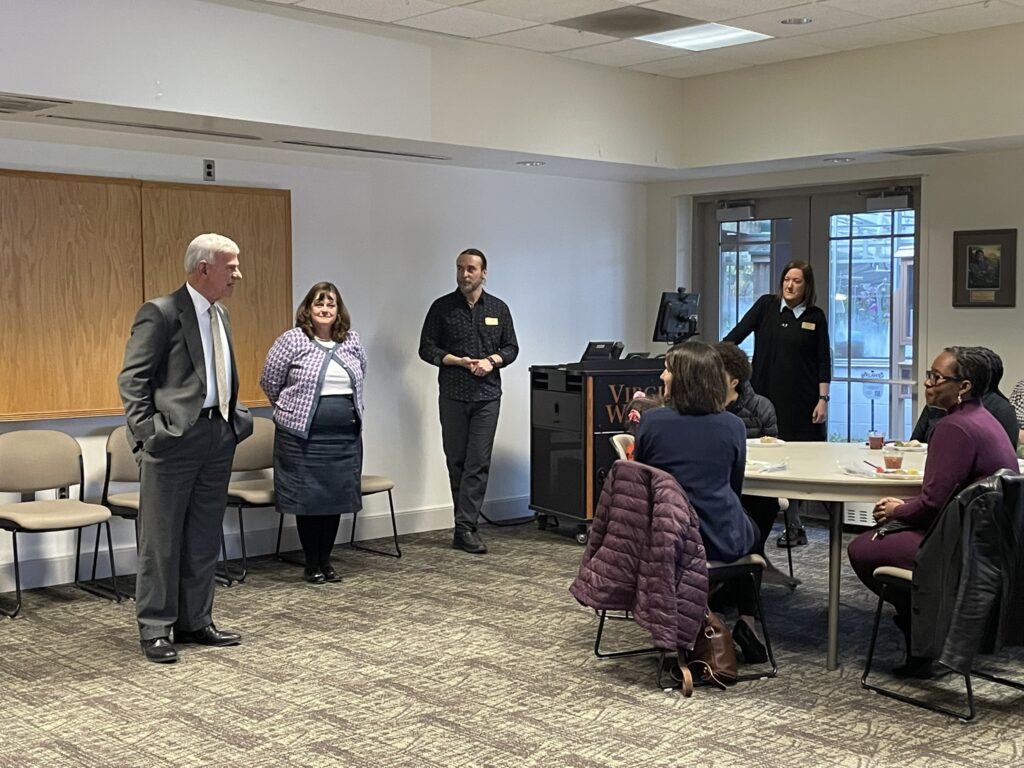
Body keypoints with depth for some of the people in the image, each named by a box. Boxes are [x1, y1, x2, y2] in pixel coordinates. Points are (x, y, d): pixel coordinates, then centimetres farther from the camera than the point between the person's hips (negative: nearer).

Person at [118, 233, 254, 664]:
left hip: (218, 435, 8)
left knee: (204, 539, 13)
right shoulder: (160, 313, -9)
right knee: (162, 539, 2)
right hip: (175, 436, -7)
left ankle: (195, 622, 23)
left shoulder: (219, 314, 14)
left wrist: (235, 418, 13)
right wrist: (147, 431, -16)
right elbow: (132, 378, -11)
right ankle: (155, 629, 11)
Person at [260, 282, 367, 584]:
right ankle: (312, 565, 14)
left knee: (338, 497, 8)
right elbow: (270, 382, 1)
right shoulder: (291, 340, -6)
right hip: (304, 435, -4)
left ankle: (326, 560, 21)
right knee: (308, 498, 1)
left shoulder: (351, 340, 7)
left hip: (346, 435, 4)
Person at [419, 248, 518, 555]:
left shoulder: (498, 309, 10)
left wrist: (491, 360, -8)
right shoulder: (442, 307, 4)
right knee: (456, 461, 5)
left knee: (478, 463, -6)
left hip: (487, 394, 1)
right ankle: (467, 525, 16)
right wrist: (458, 361, -11)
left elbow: (511, 348, 12)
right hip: (453, 394, 0)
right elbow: (426, 348, 2)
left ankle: (464, 528, -6)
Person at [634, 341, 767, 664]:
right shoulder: (733, 426, -6)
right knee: (749, 533, 36)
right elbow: (734, 488, 8)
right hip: (721, 542, -1)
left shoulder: (651, 421, -8)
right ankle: (746, 621, 24)